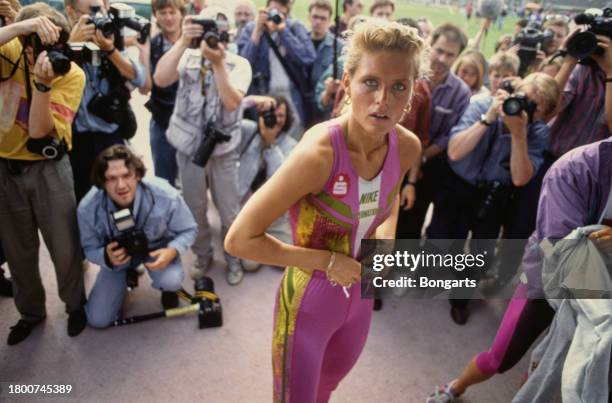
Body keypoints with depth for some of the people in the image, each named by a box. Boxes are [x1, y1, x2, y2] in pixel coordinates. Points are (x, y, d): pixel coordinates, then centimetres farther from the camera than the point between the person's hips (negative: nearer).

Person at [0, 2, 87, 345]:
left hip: (47, 168, -2)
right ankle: (31, 311, 38)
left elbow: (40, 133, -21)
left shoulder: (71, 74, -13)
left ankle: (75, 305, 32)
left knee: (65, 246, 6)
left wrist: (42, 83, -33)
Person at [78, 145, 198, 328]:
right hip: (116, 254, 2)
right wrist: (106, 256, -38)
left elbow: (188, 230, -18)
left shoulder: (165, 195, -35)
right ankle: (128, 277, 30)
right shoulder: (88, 208, -31)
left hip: (157, 248, -1)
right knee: (97, 319, 0)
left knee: (170, 280, -35)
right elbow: (90, 249, -14)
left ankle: (168, 289, 7)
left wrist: (173, 250, -38)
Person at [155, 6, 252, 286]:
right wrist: (183, 41, -24)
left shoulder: (239, 64, -4)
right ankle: (202, 255, 36)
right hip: (189, 147, 2)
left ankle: (233, 258, 31)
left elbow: (231, 102, -20)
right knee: (194, 209, 15)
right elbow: (160, 79, -19)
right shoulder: (188, 57, -1)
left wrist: (218, 61, -25)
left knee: (229, 212, 9)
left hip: (223, 150, -1)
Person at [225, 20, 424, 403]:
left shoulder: (408, 147, -12)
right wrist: (328, 261, -24)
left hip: (360, 299, 6)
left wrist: (385, 239, -7)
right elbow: (239, 239, -27)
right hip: (308, 305, -6)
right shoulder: (318, 153, -32)